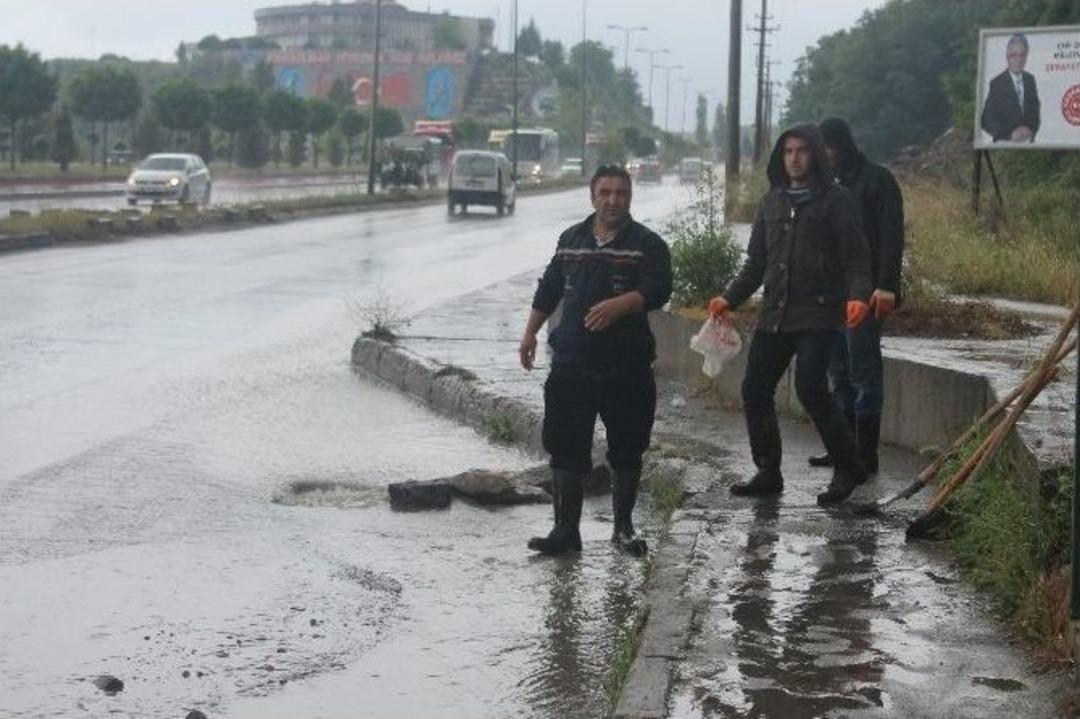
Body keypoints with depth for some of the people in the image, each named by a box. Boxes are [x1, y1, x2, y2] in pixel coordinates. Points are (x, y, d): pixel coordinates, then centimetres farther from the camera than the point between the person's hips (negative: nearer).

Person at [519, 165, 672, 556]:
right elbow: (549, 289, 21)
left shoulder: (647, 244, -2)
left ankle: (624, 527, 21)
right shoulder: (571, 239, 12)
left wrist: (619, 305, -32)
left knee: (627, 450, 6)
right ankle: (565, 529, 9)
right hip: (571, 363, 3)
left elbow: (657, 291, -16)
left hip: (627, 366, -3)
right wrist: (530, 332, 19)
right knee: (565, 449, 2)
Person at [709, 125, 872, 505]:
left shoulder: (835, 200, -1)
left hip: (818, 314, -6)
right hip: (774, 314, 6)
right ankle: (768, 473, 16)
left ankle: (847, 469, -2)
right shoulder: (772, 200, 16)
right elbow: (756, 261, 20)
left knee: (810, 388, -17)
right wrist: (730, 298, 8)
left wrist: (858, 296, -23)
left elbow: (855, 258, -5)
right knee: (755, 390, 3)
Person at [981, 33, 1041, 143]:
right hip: (1005, 142, -4)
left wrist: (1031, 129, -3)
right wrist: (1010, 134, -17)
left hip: (1028, 141, 4)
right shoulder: (996, 84, -8)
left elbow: (1035, 110, 15)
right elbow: (987, 119, -10)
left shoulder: (1030, 80, 8)